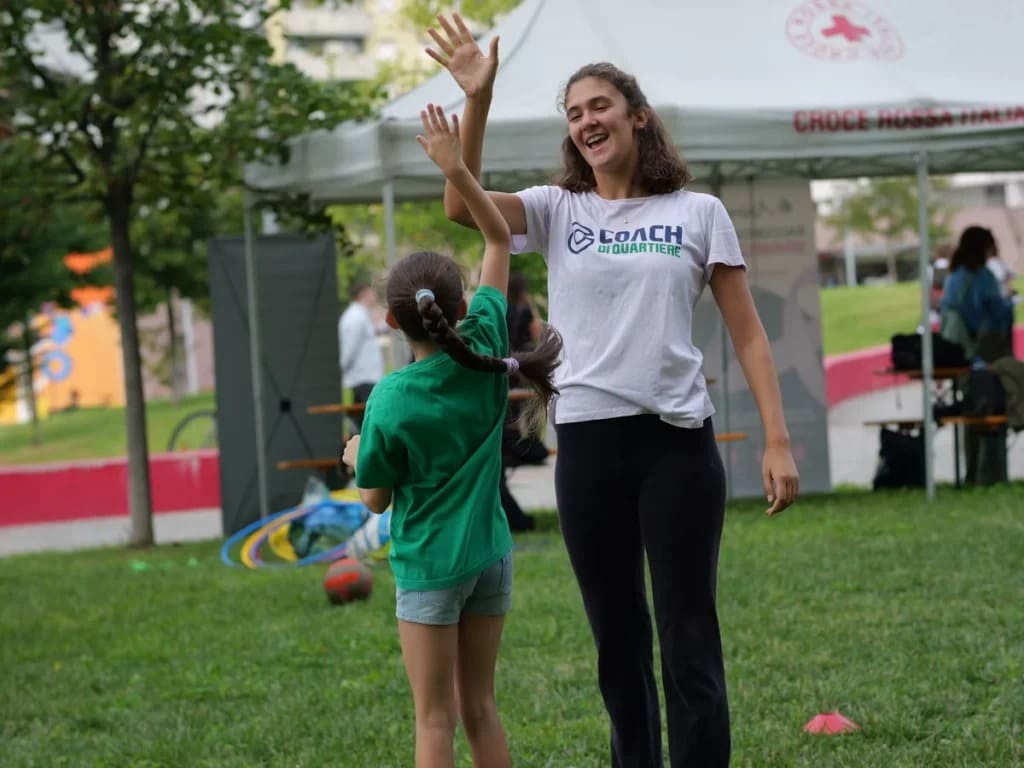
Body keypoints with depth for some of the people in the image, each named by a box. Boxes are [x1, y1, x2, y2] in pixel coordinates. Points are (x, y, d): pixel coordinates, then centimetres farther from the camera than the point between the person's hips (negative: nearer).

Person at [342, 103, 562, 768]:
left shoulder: (391, 401, -16)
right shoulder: (485, 351, -5)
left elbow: (376, 498, -4)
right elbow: (500, 238, 4)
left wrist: (357, 458, 15)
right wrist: (456, 169, -1)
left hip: (430, 565, -4)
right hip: (491, 555, 4)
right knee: (480, 708, 14)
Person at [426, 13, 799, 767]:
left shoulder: (698, 213, 4)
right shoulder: (557, 211, 7)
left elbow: (748, 333, 3)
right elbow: (463, 206, -11)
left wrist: (778, 442, -6)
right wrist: (477, 99, -21)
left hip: (679, 441, -2)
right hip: (588, 443, 2)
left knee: (689, 639, -1)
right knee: (617, 639, 12)